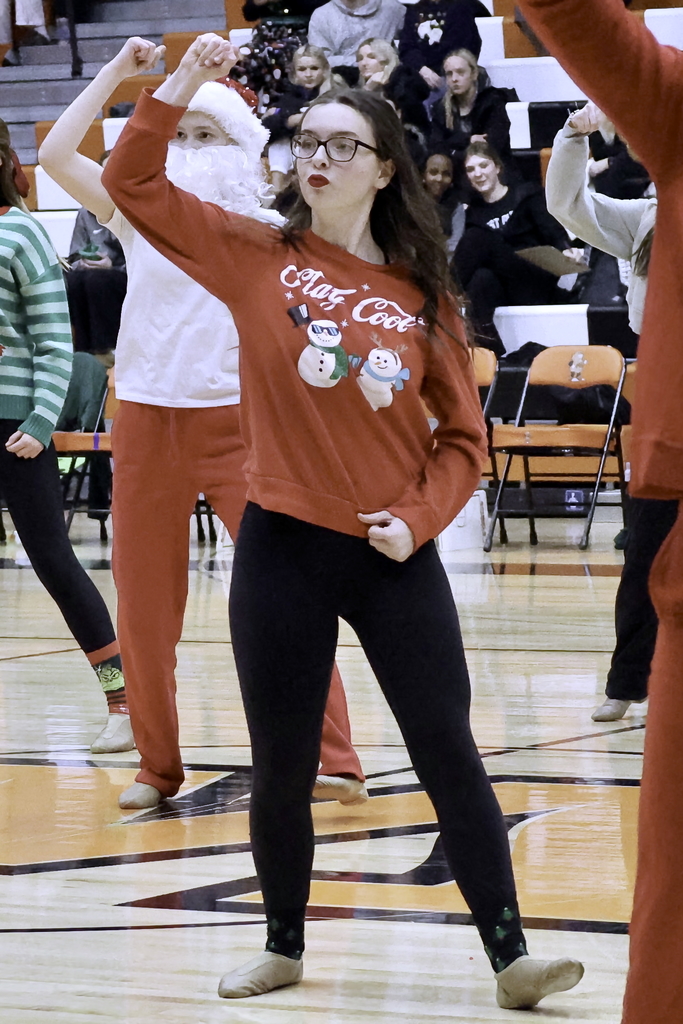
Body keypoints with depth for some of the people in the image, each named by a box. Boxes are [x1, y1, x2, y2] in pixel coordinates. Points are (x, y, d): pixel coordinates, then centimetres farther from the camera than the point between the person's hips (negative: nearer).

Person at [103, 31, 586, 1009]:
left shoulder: (421, 293, 1)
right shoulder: (258, 259, 0)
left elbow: (463, 436, 5)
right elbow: (133, 184, -4)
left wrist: (416, 518, -9)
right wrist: (185, 82, -13)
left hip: (395, 557, 0)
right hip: (281, 551, 0)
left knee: (450, 756, -1)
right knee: (281, 769, 10)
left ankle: (510, 957, 5)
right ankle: (285, 945, 29)